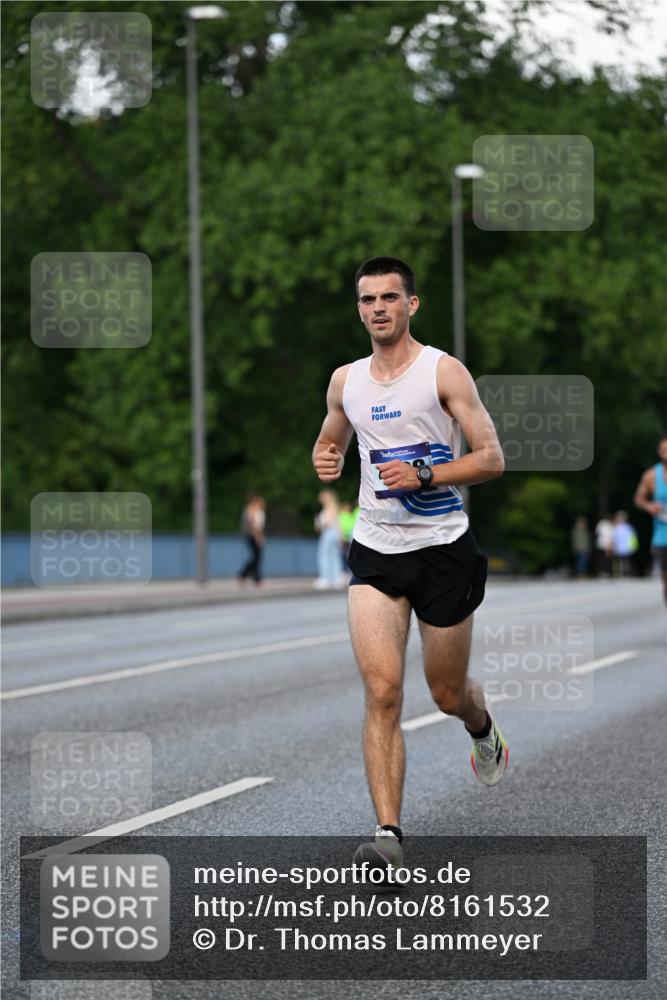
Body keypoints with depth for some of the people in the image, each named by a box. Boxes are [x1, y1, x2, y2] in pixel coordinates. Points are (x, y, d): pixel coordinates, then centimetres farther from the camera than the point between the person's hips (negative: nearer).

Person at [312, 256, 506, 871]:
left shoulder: (443, 371, -6)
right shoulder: (346, 381, 8)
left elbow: (492, 459, -8)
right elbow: (332, 440, 26)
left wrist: (423, 476, -21)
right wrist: (326, 460, 2)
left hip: (443, 549, -2)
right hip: (375, 551, 3)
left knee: (448, 693, 11)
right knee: (382, 691, -14)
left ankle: (484, 732, 49)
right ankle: (389, 832, -16)